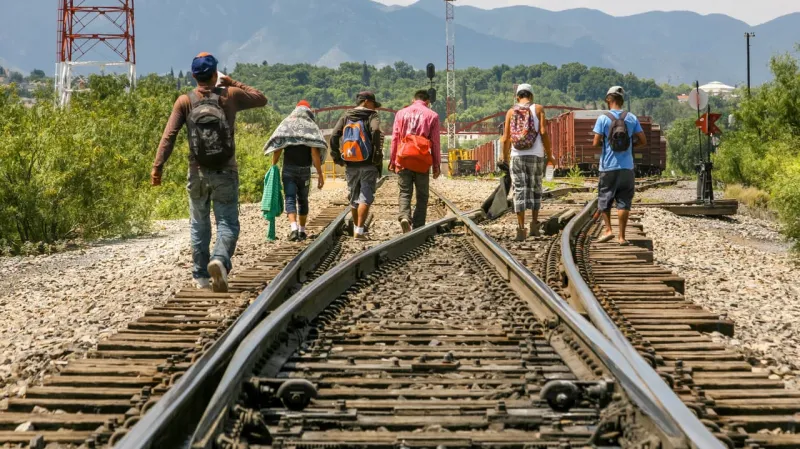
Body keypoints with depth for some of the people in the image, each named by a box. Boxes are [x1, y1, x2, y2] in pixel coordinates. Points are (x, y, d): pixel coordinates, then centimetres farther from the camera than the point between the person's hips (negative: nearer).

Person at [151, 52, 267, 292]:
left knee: (199, 225, 15)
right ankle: (220, 259, -27)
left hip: (197, 173, 1)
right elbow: (261, 99, 15)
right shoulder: (230, 95, -2)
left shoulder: (185, 101, -3)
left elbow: (169, 135, -11)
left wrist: (157, 166, -11)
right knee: (227, 224, 1)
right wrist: (233, 83, 18)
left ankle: (201, 276, 18)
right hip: (226, 173, -1)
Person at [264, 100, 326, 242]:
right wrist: (320, 173, -4)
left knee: (290, 198, -3)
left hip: (288, 169, 0)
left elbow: (277, 149, -3)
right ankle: (302, 231, 18)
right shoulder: (312, 128, 1)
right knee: (303, 199, 13)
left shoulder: (286, 124, 4)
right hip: (305, 170, 0)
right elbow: (315, 153, -6)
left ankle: (294, 228, -22)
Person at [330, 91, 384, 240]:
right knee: (365, 198, -3)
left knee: (354, 198, 16)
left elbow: (334, 136, 0)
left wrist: (336, 156, 6)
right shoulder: (372, 116, -2)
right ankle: (359, 231, -11)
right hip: (368, 165, -4)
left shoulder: (346, 117, 11)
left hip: (351, 165, 5)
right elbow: (376, 131, -23)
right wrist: (378, 154, -17)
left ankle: (356, 228, 25)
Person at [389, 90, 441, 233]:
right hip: (422, 162, -1)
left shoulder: (401, 113, 10)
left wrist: (392, 160, 11)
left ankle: (404, 216, -20)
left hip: (403, 159, 1)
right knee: (422, 195, 8)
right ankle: (418, 226, 4)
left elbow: (395, 138, 7)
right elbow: (435, 142, 3)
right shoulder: (432, 115, 3)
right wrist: (437, 165, 7)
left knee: (405, 192, 6)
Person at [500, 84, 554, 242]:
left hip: (517, 156, 1)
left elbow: (505, 138, 3)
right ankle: (534, 222, 11)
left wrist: (505, 158, 14)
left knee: (519, 191, 2)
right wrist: (549, 155, 0)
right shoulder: (538, 109, 3)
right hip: (536, 155, -1)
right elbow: (544, 133, -6)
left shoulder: (511, 112, 7)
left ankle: (521, 229, -4)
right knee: (536, 188, 16)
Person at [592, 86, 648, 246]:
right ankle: (622, 237, 4)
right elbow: (643, 141, 2)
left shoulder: (603, 118, -7)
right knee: (624, 202, 5)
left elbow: (596, 143, -10)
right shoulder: (631, 118, 1)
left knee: (604, 200, 12)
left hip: (608, 168, -2)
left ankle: (608, 230, 1)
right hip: (626, 168, 2)